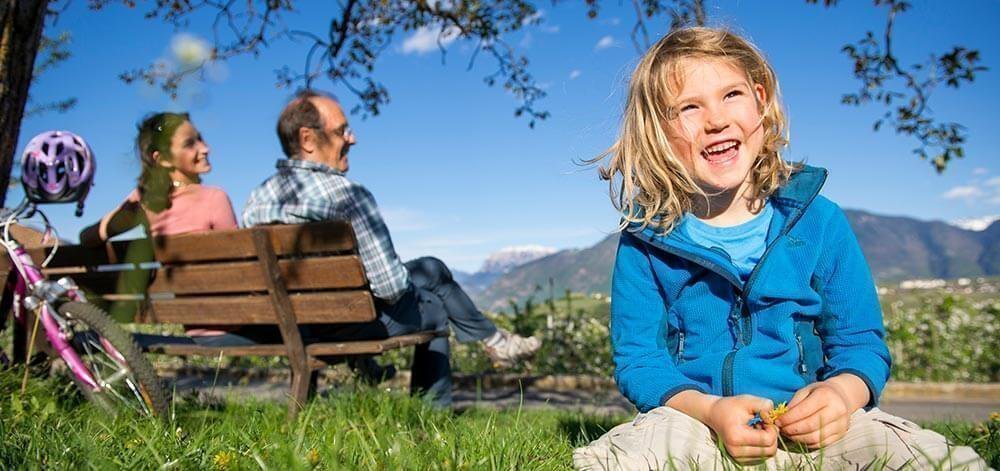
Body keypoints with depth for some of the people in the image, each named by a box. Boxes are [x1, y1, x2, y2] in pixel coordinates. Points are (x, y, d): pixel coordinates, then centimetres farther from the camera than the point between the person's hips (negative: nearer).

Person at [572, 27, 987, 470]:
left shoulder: (819, 221, 4)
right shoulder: (645, 240, -1)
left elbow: (861, 342, 7)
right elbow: (637, 358, -2)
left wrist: (842, 392, -16)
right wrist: (710, 410, -20)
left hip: (810, 429, 2)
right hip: (691, 427, -1)